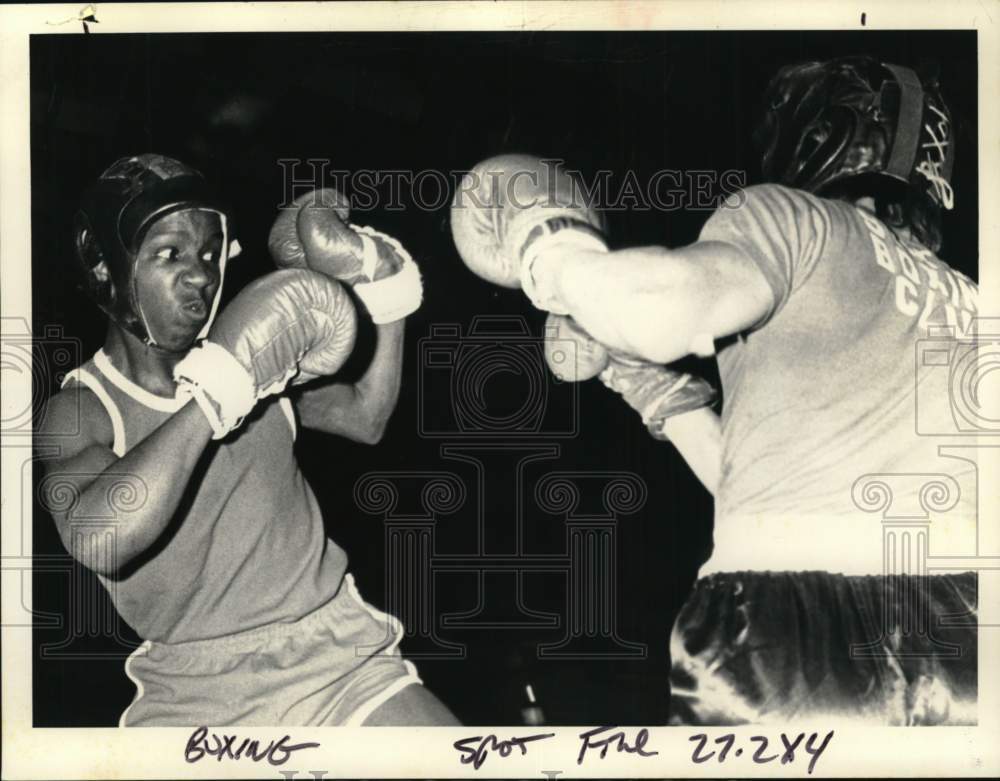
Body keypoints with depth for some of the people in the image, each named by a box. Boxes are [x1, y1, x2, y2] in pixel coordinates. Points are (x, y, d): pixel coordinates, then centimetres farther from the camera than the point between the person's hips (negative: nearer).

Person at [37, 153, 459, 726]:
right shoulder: (76, 411, -8)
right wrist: (219, 387, -28)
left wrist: (389, 300, 2)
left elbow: (367, 419, 15)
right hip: (194, 690, -1)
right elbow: (96, 541, -28)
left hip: (336, 649, 1)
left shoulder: (258, 359, 4)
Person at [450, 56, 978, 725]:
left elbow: (664, 308, -17)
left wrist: (549, 250, 4)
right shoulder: (960, 305, 24)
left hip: (796, 632, -6)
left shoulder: (795, 215, 5)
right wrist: (654, 386, 32)